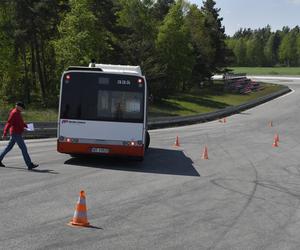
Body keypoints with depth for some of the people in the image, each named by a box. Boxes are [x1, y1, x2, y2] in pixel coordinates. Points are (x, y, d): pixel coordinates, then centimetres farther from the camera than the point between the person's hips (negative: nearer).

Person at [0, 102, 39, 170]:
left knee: (9, 147, 15)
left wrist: (26, 125, 8)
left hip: (16, 133, 10)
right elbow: (9, 123, -20)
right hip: (16, 133, -10)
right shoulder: (14, 113, -14)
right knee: (24, 148, -10)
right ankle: (30, 165, -10)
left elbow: (21, 122, 26)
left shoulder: (18, 113, 16)